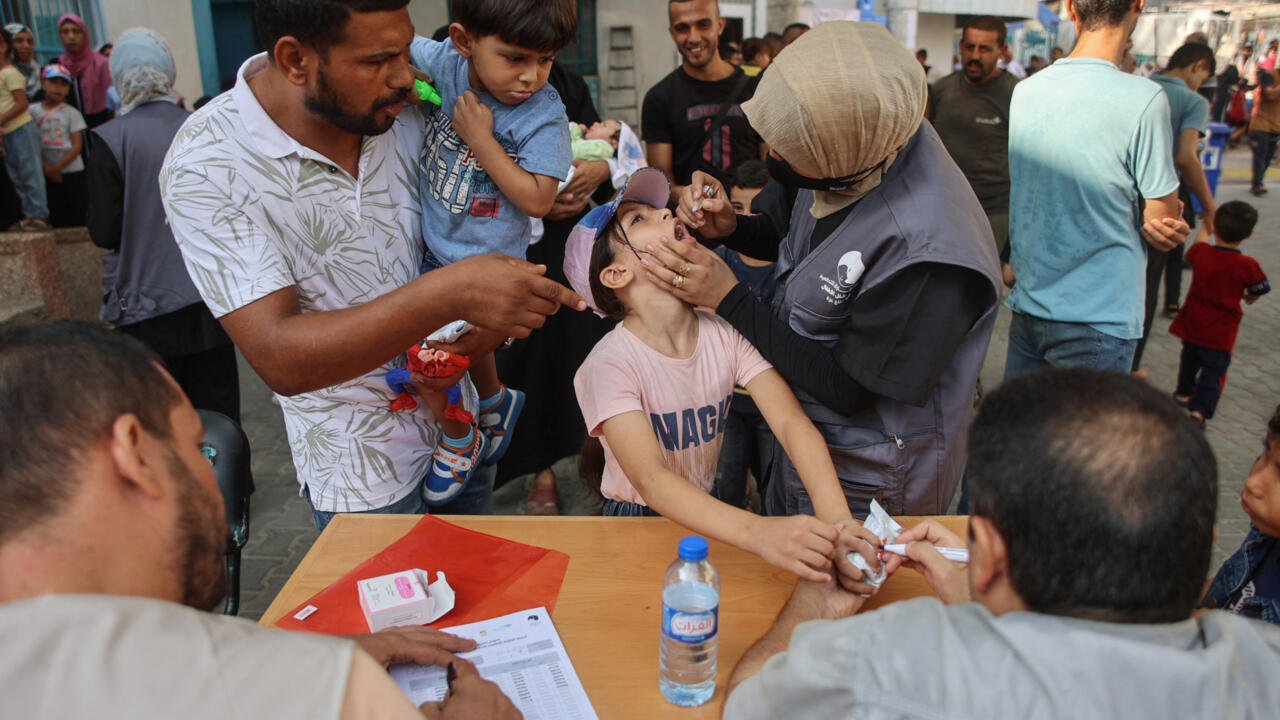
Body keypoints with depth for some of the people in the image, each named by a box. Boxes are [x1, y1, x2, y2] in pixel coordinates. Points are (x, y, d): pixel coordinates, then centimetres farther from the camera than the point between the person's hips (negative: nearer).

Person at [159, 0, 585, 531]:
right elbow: (280, 358, -30)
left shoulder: (403, 112, -9)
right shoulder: (206, 166, -22)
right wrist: (447, 293, -42)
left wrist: (491, 318, -18)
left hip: (458, 425, 5)